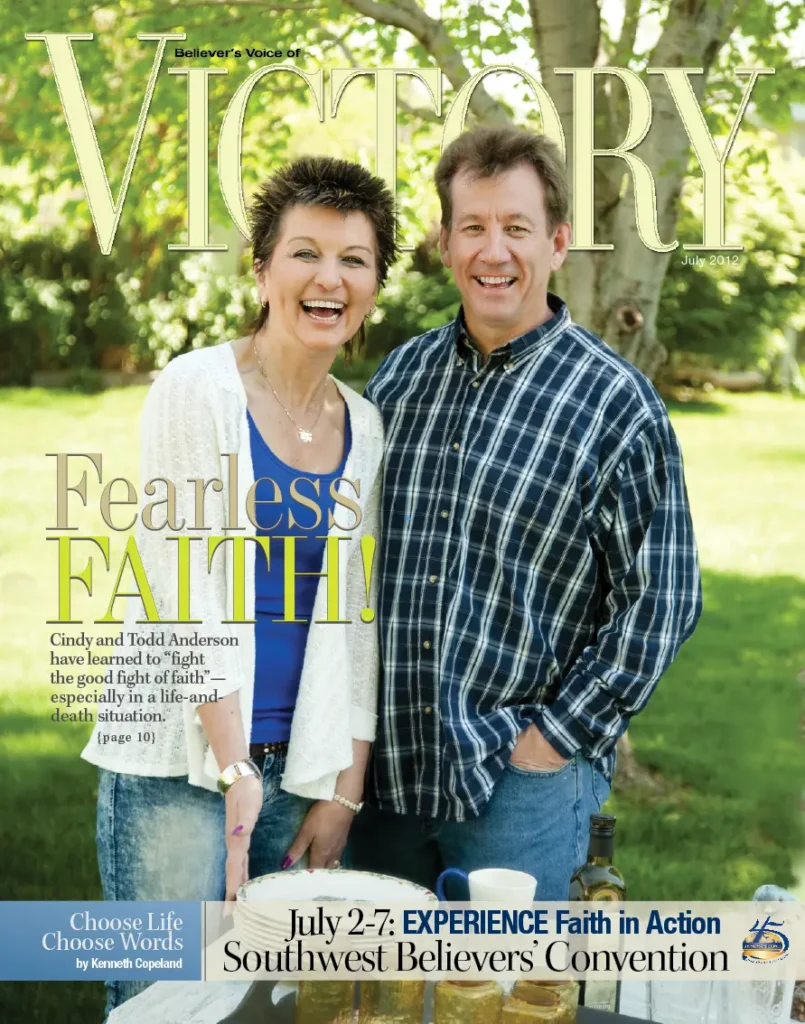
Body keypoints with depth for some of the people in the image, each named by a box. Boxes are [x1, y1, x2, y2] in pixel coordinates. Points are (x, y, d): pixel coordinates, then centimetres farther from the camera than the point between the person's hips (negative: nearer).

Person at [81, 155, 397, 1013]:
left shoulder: (365, 426, 9)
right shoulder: (198, 388, -7)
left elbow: (354, 616, 10)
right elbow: (189, 587, -11)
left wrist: (346, 788, 5)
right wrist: (235, 767, -13)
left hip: (306, 767, 5)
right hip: (182, 759, -5)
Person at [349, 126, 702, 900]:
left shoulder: (615, 402, -7)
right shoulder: (398, 378, 7)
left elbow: (660, 598, -7)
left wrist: (558, 734, -10)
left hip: (520, 779, -4)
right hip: (386, 769, 5)